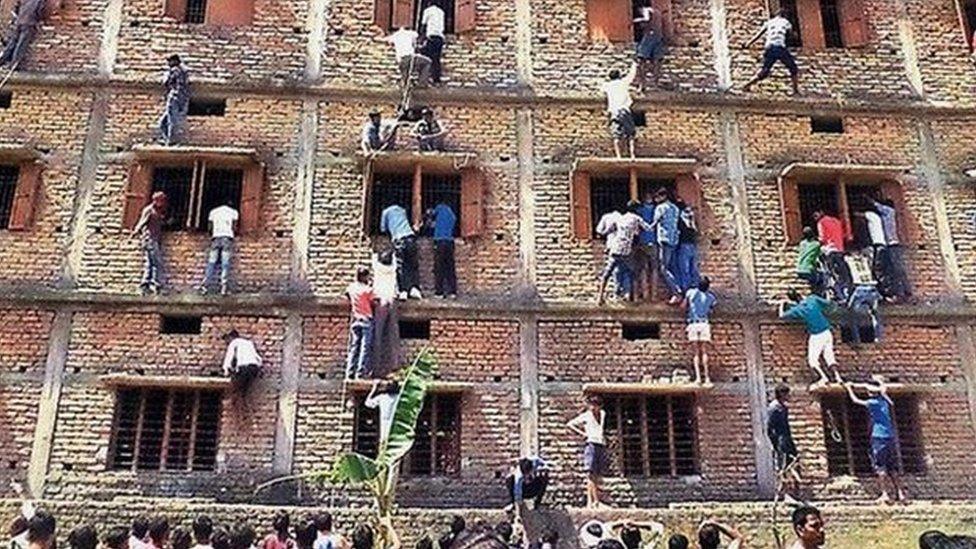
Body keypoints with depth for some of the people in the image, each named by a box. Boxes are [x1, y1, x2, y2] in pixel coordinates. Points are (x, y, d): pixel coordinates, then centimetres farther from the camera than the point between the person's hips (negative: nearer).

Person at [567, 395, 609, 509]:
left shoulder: (603, 414, 18)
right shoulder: (585, 416, 5)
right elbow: (569, 424, 4)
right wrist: (582, 433, -4)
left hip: (602, 445, 5)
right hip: (591, 444, -5)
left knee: (598, 476, 2)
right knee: (591, 474, -11)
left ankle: (590, 502, 6)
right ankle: (596, 501, -11)